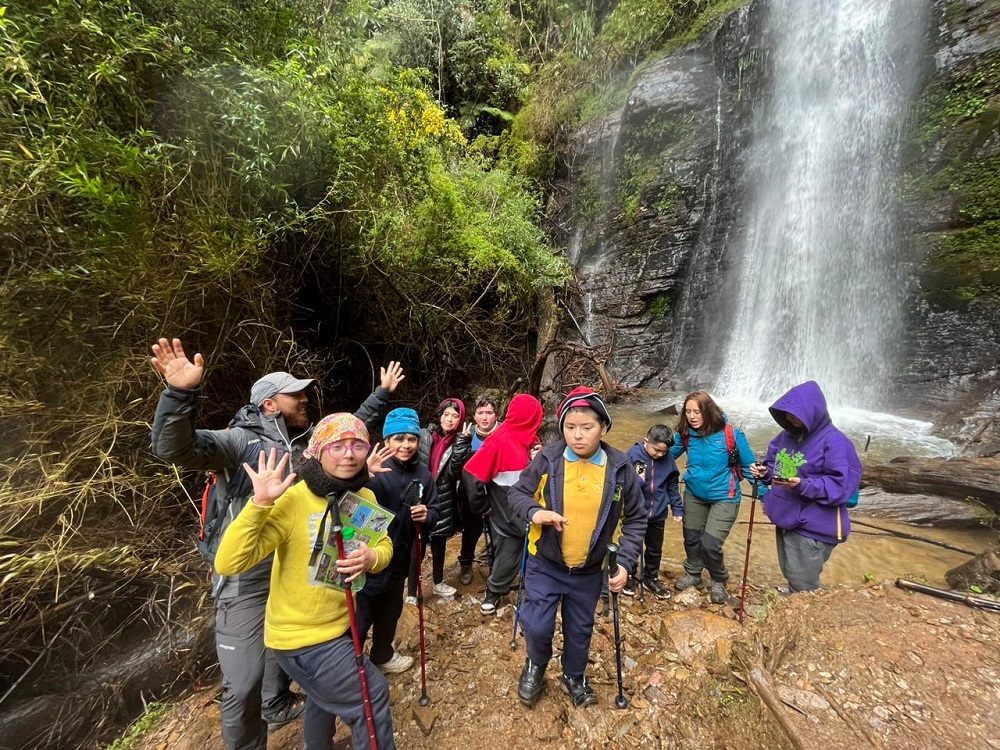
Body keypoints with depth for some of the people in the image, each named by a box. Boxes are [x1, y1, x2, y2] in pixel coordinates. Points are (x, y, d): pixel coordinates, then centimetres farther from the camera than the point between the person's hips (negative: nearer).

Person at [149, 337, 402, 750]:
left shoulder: (309, 439, 3)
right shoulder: (240, 440, -17)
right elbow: (174, 447, -30)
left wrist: (382, 392, 15)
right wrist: (182, 393, -47)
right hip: (247, 581, -7)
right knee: (244, 681, 3)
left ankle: (277, 705, 57)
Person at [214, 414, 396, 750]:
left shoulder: (365, 497, -8)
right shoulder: (293, 500, -27)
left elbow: (384, 546, 0)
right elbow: (228, 564, -30)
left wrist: (371, 558, -22)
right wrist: (260, 504, -42)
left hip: (338, 624, 7)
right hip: (301, 636, -7)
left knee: (327, 694, 33)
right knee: (372, 696, 4)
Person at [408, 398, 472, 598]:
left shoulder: (457, 443, -2)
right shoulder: (423, 436, -8)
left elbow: (454, 473, -16)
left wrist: (463, 442, -22)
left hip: (443, 502, 3)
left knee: (439, 544, 20)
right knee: (417, 548, 1)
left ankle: (438, 583, 41)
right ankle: (411, 593, 19)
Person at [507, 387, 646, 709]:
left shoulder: (620, 467, -13)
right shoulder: (548, 459, -17)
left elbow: (636, 518, -2)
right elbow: (517, 493, -6)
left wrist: (625, 562, -9)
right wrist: (534, 512, -27)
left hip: (590, 571, 2)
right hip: (545, 565, -1)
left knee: (580, 630, 19)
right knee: (537, 626, 2)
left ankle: (574, 676, 51)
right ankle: (536, 665, 38)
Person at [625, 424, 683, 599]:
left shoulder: (668, 458, -7)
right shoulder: (633, 454, -19)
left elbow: (672, 486, 6)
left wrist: (677, 509, 6)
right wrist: (638, 480, -31)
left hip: (658, 514, 4)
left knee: (655, 550, 21)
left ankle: (651, 578, 43)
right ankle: (629, 577, 37)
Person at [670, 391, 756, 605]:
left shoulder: (731, 434, -20)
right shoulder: (684, 434, -11)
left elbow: (749, 465, -7)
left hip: (724, 497, -4)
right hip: (694, 495, 4)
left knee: (710, 544, -7)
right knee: (691, 538, 15)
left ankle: (719, 581, 25)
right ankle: (693, 574, 42)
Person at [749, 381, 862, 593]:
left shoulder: (835, 441, -16)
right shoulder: (788, 434, 5)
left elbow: (841, 486, -21)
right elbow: (775, 464, 17)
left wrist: (803, 485, -33)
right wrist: (765, 472, -4)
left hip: (814, 526, -7)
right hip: (786, 519, 7)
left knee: (803, 588, 3)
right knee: (792, 578, 23)